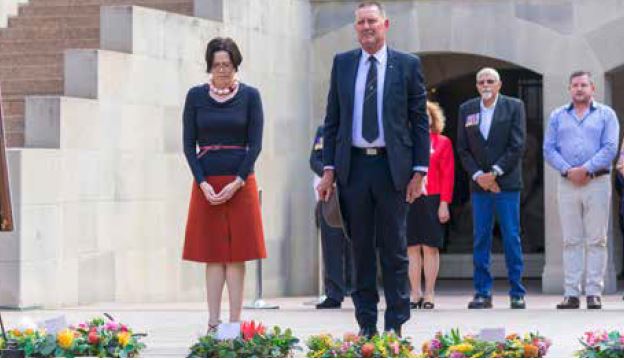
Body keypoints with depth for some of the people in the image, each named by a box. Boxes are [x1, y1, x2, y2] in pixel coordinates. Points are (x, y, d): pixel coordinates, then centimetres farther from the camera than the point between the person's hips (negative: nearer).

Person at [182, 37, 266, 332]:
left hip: (240, 183, -1)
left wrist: (237, 183, -11)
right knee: (213, 255, 1)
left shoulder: (249, 96, 2)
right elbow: (189, 144, 3)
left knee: (237, 255, -1)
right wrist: (203, 183, -8)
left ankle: (234, 324, 0)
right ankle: (213, 323, 2)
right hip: (206, 183, 1)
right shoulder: (196, 96, 5)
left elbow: (255, 144, -1)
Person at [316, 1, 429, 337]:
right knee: (360, 249, 5)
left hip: (392, 167, -2)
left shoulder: (408, 65, 3)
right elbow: (332, 119, 10)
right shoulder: (342, 63, 9)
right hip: (353, 166, 2)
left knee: (394, 249, 1)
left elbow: (420, 121, 3)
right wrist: (328, 168, 3)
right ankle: (366, 324, 10)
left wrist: (419, 170, -4)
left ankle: (395, 324, 6)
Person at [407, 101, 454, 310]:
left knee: (430, 247, 0)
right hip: (408, 201, 2)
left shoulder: (442, 142, 5)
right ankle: (415, 295, 8)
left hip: (432, 201, -2)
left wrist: (444, 203, -7)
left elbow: (448, 175, 0)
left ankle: (429, 295, 4)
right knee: (412, 248, 3)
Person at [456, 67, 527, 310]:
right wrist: (478, 175, -6)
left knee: (512, 238, -3)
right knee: (480, 238, 1)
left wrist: (494, 173, -11)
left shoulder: (514, 107, 1)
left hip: (507, 183, -2)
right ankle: (482, 293, 5)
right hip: (479, 183, 3)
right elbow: (463, 148, 7)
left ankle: (517, 294, 2)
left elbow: (517, 146, -5)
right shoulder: (466, 110, 10)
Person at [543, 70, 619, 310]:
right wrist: (568, 170, -9)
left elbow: (610, 148, -4)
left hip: (597, 183, -2)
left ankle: (594, 293, -2)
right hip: (567, 183, 2)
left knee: (596, 240, -3)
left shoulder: (606, 114, 7)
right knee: (571, 241, 1)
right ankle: (571, 294, 1)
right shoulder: (557, 116, 14)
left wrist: (586, 169, -13)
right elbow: (549, 149, 6)